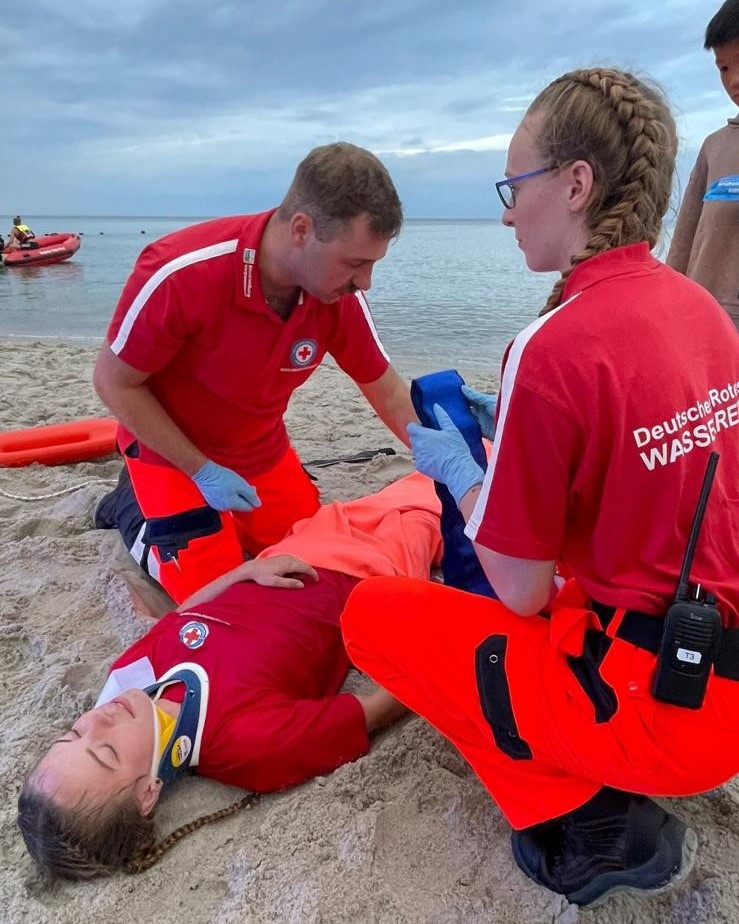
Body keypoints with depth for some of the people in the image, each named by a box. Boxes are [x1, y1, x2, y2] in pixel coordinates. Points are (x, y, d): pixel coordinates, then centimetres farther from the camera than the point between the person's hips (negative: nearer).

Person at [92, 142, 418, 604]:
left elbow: (390, 394, -7)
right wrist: (203, 473, -21)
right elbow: (114, 382, -21)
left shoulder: (340, 293, -20)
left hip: (260, 449, 5)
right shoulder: (181, 272, -35)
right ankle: (137, 509, 17)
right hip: (168, 446, -4)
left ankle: (212, 514, 30)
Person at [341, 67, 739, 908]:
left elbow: (523, 594, -15)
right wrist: (507, 423, 14)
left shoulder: (553, 347, -24)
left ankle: (588, 824, 3)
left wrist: (457, 469, 0)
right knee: (480, 579, 27)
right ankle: (610, 786, 18)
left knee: (372, 614, 3)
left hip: (654, 700, -8)